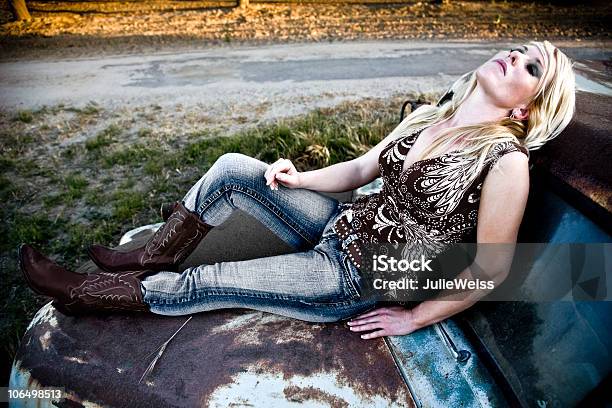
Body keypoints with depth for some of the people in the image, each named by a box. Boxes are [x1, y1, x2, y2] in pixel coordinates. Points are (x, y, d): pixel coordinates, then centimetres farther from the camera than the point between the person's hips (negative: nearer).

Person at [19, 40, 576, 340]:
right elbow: (359, 170, 8)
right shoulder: (429, 116, 2)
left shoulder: (506, 162, -18)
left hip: (363, 281, -6)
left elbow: (492, 268, -13)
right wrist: (296, 179, -6)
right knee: (232, 169, -5)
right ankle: (155, 256, 16)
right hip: (342, 228, 6)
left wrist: (413, 318, -8)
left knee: (205, 284, -7)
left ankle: (82, 293, 19)